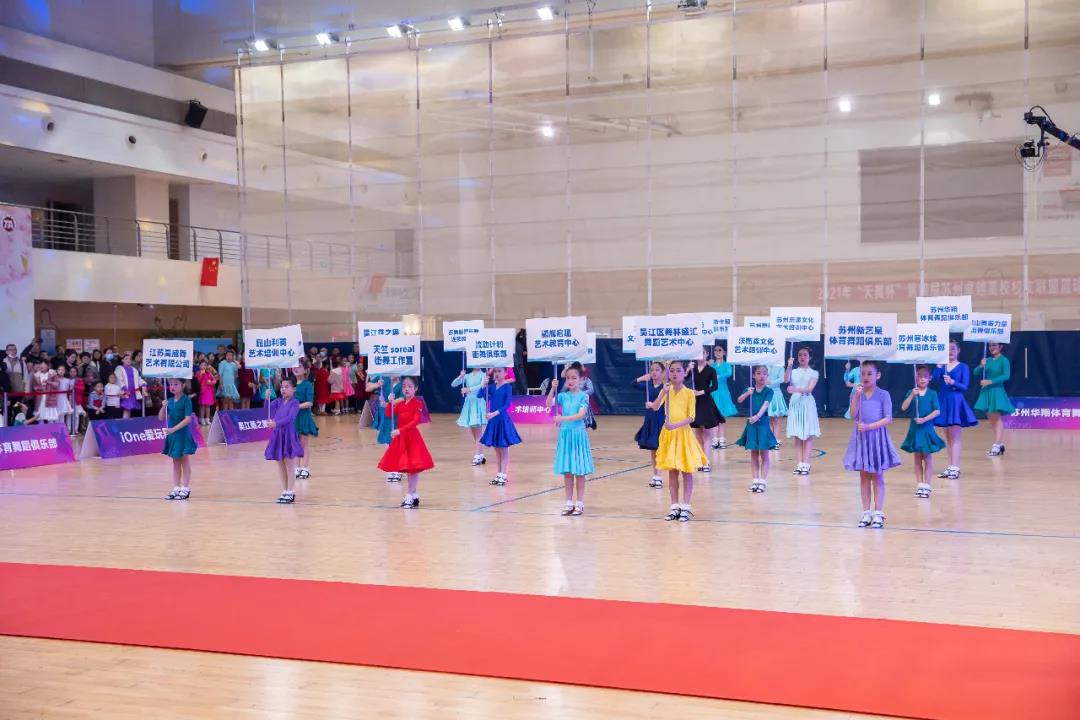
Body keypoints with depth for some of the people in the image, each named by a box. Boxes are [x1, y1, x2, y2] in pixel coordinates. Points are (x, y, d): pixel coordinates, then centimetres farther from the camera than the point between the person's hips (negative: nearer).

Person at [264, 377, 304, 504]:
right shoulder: (278, 401, 10)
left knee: (289, 466, 0)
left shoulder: (294, 403, -8)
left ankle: (290, 492, 5)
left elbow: (290, 418, -21)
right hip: (277, 435, 6)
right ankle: (284, 491, 20)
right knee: (281, 466, 11)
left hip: (288, 435, -6)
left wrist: (276, 423, -33)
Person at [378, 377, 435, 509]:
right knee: (407, 468, 11)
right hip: (400, 439, 7)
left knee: (413, 468, -5)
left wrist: (400, 430, -26)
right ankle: (415, 496, 19)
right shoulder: (400, 403, 9)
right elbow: (388, 414, 5)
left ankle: (410, 496, -3)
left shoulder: (416, 404, -10)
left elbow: (415, 422, -19)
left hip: (412, 438, -7)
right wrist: (390, 403, -10)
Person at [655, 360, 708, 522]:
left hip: (683, 433, -3)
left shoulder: (689, 393, -6)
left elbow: (691, 417, -11)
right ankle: (675, 507, 15)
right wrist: (663, 393, -19)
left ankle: (685, 507, 9)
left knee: (686, 472, 2)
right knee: (672, 472, 8)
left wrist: (675, 425, -23)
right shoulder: (667, 391, 5)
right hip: (669, 435, 3)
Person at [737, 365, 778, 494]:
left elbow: (766, 404, -19)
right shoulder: (749, 390, 4)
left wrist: (758, 416, -33)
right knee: (753, 453, 9)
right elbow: (740, 400, -9)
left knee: (764, 453, 1)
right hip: (751, 422, 3)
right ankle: (755, 480, 16)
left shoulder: (769, 391, -4)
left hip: (763, 422, -3)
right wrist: (747, 393, -27)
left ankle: (763, 481, 7)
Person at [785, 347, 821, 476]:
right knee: (797, 437, 3)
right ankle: (799, 464, 4)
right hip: (795, 404, 2)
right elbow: (786, 380, -12)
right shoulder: (793, 372, 8)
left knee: (808, 436, -3)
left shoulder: (813, 373, 2)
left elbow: (810, 389, -12)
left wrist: (796, 390, -28)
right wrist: (789, 367, -25)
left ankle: (806, 465, -4)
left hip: (807, 404, -2)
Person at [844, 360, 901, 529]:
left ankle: (878, 513, 5)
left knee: (877, 477, 2)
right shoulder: (857, 394, 3)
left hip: (877, 438, -3)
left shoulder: (883, 395, -4)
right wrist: (857, 394, -18)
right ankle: (866, 512, 13)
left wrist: (869, 426, -20)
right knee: (864, 477, 8)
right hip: (861, 439, 3)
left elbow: (888, 419, -10)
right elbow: (853, 414, -11)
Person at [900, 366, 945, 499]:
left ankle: (926, 485, 9)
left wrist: (924, 419, -19)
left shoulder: (932, 393, -3)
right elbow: (904, 408, -10)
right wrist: (912, 395, -20)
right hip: (914, 428, 2)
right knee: (917, 458, 8)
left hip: (927, 428, -2)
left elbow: (937, 411, -8)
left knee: (927, 457, 3)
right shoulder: (911, 392, 1)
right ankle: (920, 485, 15)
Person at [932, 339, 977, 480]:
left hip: (956, 402, -4)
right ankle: (951, 467, 16)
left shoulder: (963, 367, -2)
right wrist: (939, 364, -13)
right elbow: (935, 378, -10)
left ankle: (955, 468, -7)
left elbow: (965, 386, -9)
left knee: (955, 436, -6)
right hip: (943, 401, 4)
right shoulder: (942, 365, 7)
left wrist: (952, 382, -25)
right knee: (948, 436, 10)